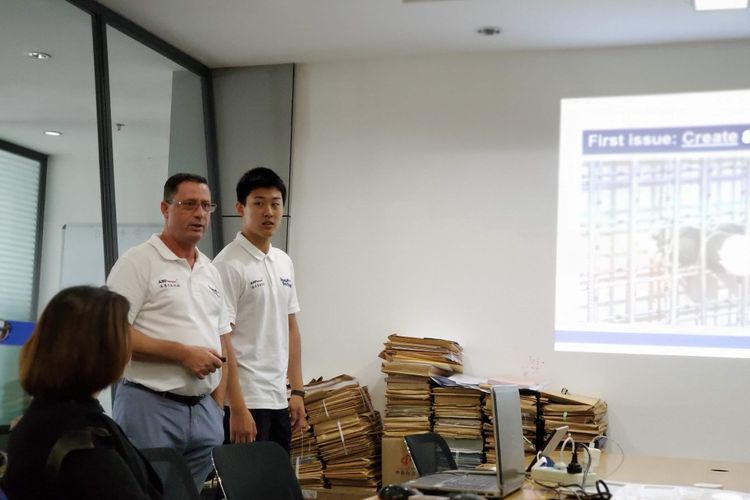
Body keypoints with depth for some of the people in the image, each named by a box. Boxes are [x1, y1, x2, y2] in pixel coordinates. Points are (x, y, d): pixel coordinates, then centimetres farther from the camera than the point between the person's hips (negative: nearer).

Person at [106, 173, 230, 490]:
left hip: (204, 410, 6)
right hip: (151, 407, -6)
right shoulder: (138, 261, -6)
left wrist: (218, 407, 11)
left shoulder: (211, 272, 15)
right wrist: (182, 353, -16)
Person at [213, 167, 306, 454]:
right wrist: (237, 409, -20)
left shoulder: (284, 263, 12)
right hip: (245, 400, -8)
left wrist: (297, 391, 12)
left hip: (278, 400, 8)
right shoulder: (229, 265, -13)